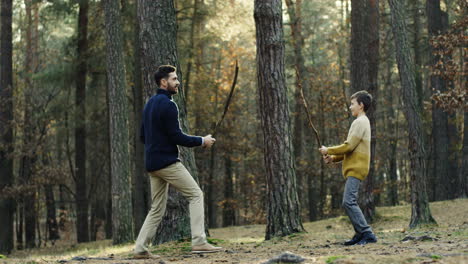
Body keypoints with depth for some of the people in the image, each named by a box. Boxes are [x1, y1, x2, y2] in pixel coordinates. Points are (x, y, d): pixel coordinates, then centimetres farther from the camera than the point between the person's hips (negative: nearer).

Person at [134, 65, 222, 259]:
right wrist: (202, 141, -6)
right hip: (168, 162, -9)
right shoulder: (168, 105, -12)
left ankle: (140, 248, 7)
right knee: (195, 194, -5)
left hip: (152, 163, 9)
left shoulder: (150, 104, 17)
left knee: (157, 208, 12)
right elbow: (177, 137, -16)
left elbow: (143, 137, 21)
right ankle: (199, 242, -12)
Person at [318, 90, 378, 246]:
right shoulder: (362, 122, 22)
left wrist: (329, 151, -6)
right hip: (354, 168, 10)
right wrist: (333, 158, 14)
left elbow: (349, 146, -17)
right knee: (350, 203, 10)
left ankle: (367, 234, -19)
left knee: (349, 202, -16)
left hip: (356, 169, -10)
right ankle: (360, 235, 10)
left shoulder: (360, 122, -10)